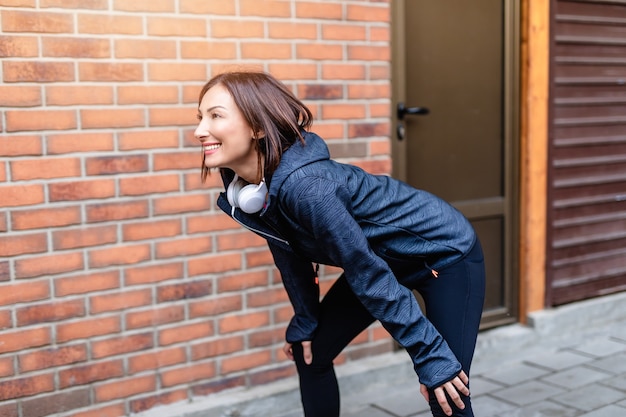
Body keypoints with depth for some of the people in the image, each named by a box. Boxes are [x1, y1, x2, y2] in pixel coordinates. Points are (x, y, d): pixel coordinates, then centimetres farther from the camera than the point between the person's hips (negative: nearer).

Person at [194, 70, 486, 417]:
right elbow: (290, 254, 3)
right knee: (309, 354, 10)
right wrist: (304, 322, 10)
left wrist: (431, 354, -25)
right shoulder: (241, 185, -12)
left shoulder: (302, 183, -35)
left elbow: (369, 274, -30)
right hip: (383, 257, 8)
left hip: (445, 253, -8)